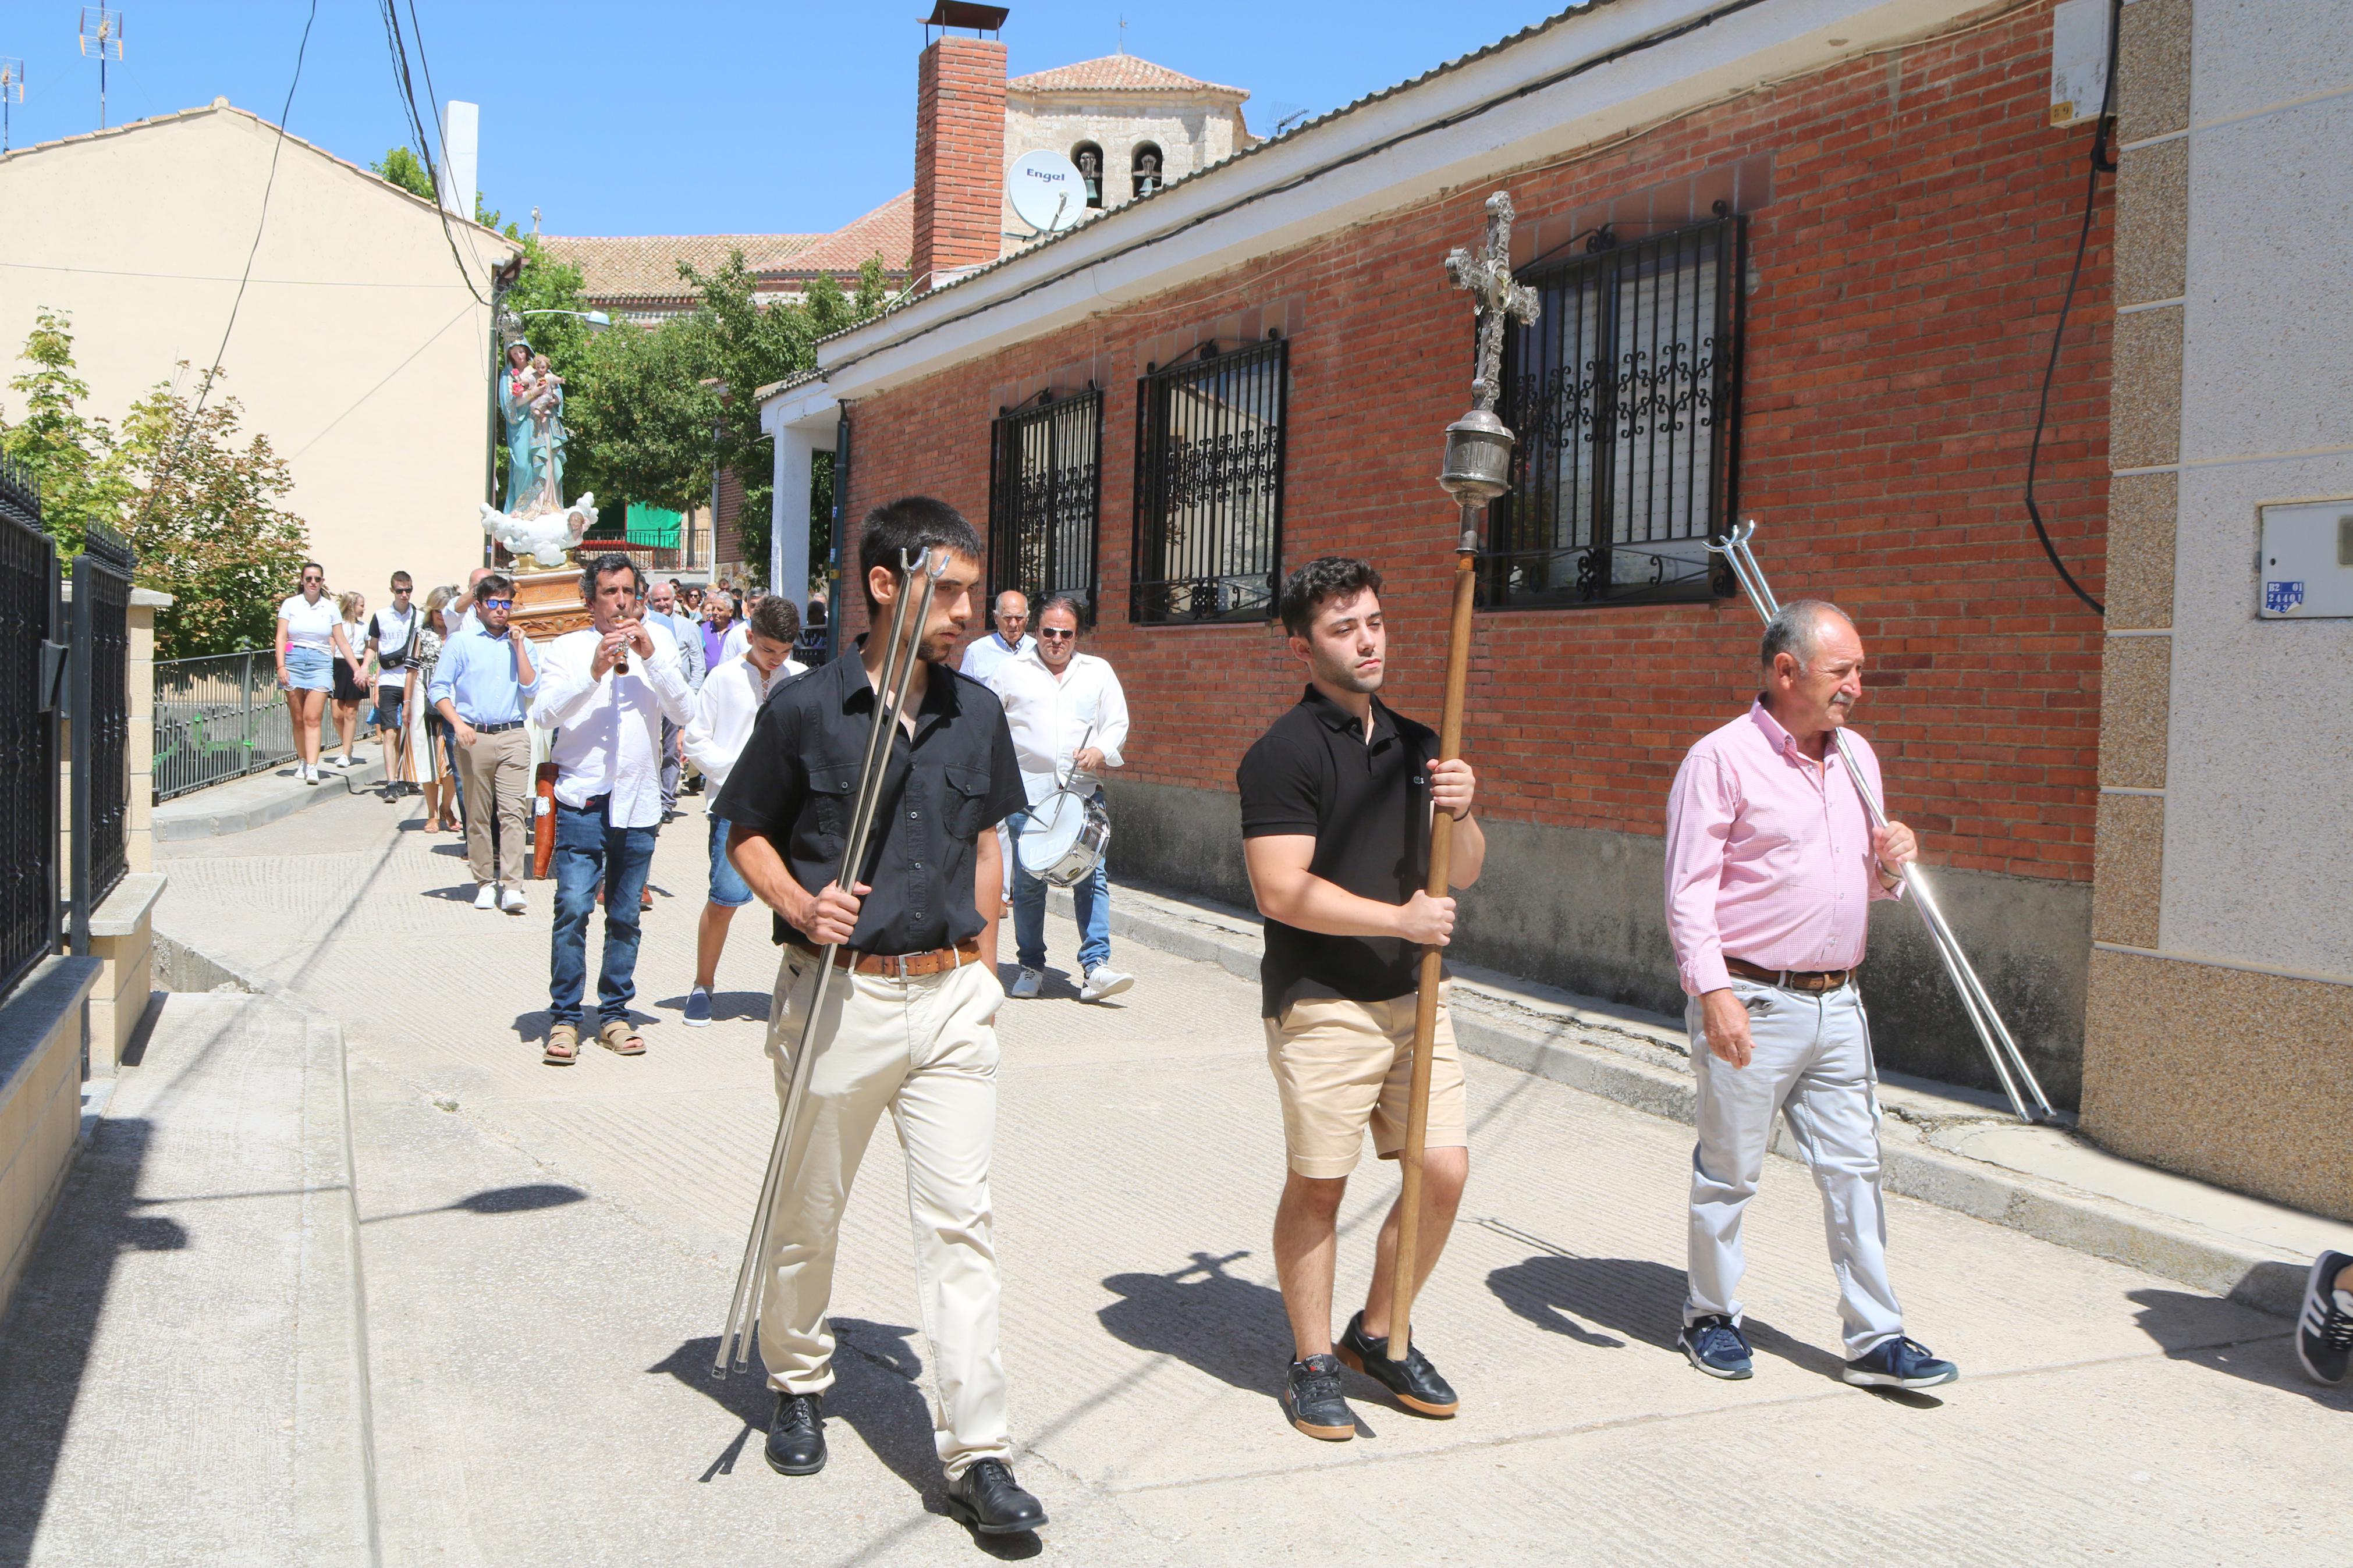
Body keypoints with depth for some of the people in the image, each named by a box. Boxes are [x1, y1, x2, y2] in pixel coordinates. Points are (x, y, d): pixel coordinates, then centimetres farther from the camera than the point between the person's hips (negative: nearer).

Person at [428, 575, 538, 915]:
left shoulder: (520, 644, 13)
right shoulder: (461, 642, 7)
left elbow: (531, 690, 3)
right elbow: (439, 688, 3)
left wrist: (518, 646, -1)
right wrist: (457, 723, -10)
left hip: (513, 736, 1)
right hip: (474, 737, 0)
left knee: (514, 811, -11)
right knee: (478, 814, 4)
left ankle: (512, 887, -15)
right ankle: (485, 883, 12)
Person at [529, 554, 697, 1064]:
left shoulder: (658, 640, 10)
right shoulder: (568, 648, 5)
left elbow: (684, 711, 0)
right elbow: (544, 713, -8)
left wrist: (651, 657, -11)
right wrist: (594, 671, -19)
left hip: (639, 800, 2)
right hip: (582, 799, -2)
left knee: (625, 916, 7)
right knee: (573, 907, -10)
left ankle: (615, 1014, 19)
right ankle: (564, 1018, 0)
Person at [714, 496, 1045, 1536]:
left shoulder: (976, 713, 6)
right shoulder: (803, 709, -7)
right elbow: (746, 835, 2)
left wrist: (981, 957, 13)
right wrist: (801, 905, -16)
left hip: (952, 994, 3)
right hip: (836, 993, -2)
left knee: (959, 1217, -1)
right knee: (808, 1213, 13)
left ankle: (977, 1455, 4)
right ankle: (798, 1386, 38)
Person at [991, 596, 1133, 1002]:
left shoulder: (1098, 672, 14)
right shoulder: (1011, 671, 11)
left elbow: (1117, 723, 12)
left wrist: (1100, 751, -8)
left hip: (1083, 791, 1)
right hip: (1027, 791, 0)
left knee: (1091, 878, -10)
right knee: (1028, 883, 1)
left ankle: (1095, 967, -10)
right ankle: (1031, 967, 13)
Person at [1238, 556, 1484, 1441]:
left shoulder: (1413, 744, 13)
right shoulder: (1284, 753, -10)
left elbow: (1464, 874, 14)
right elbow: (1283, 891, -17)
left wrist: (1461, 813, -7)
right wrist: (1400, 918, -14)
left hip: (1414, 996, 7)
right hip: (1321, 1004, -6)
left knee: (1445, 1172, 4)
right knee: (1318, 1187, 2)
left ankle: (1378, 1336, 24)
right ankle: (1313, 1362, 20)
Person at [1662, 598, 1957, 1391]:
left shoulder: (1857, 756, 14)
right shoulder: (1723, 757, -8)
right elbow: (1689, 888, -12)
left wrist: (1890, 864, 0)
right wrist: (1713, 991, -22)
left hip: (1837, 1003, 6)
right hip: (1752, 1004, -6)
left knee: (1855, 1167, 6)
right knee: (1730, 1170, 5)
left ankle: (1875, 1338, 13)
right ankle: (1709, 1317, 22)